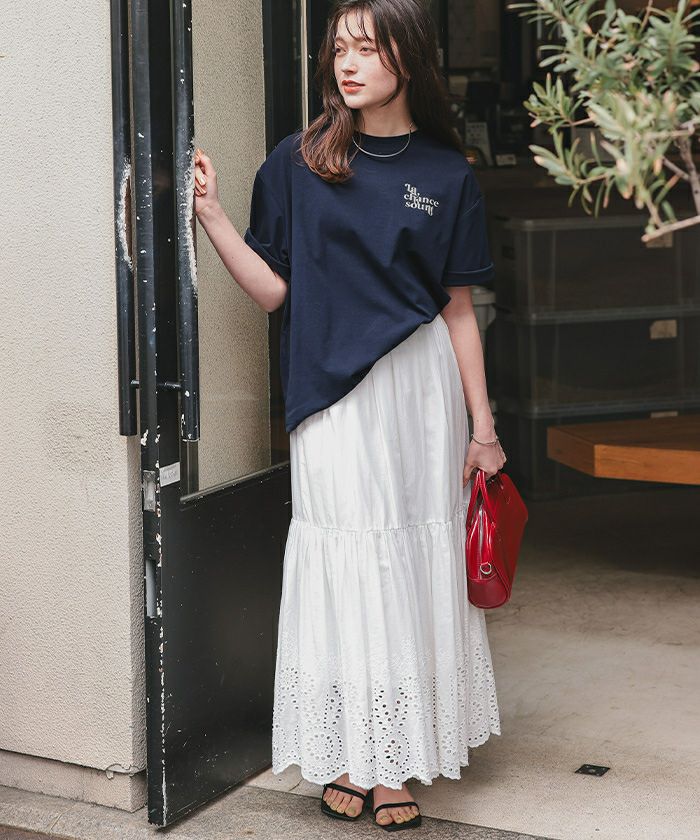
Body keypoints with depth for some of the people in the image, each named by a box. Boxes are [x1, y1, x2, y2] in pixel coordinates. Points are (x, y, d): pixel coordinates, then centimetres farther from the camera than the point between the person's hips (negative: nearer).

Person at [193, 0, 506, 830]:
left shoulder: (446, 172, 6)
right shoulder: (299, 161, 3)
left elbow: (458, 309, 7)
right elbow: (272, 289, 2)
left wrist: (483, 428, 6)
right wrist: (210, 214, -11)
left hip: (423, 389, 2)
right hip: (333, 394, -1)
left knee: (419, 566, 4)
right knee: (350, 564, 0)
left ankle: (397, 759, 15)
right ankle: (349, 757, 12)